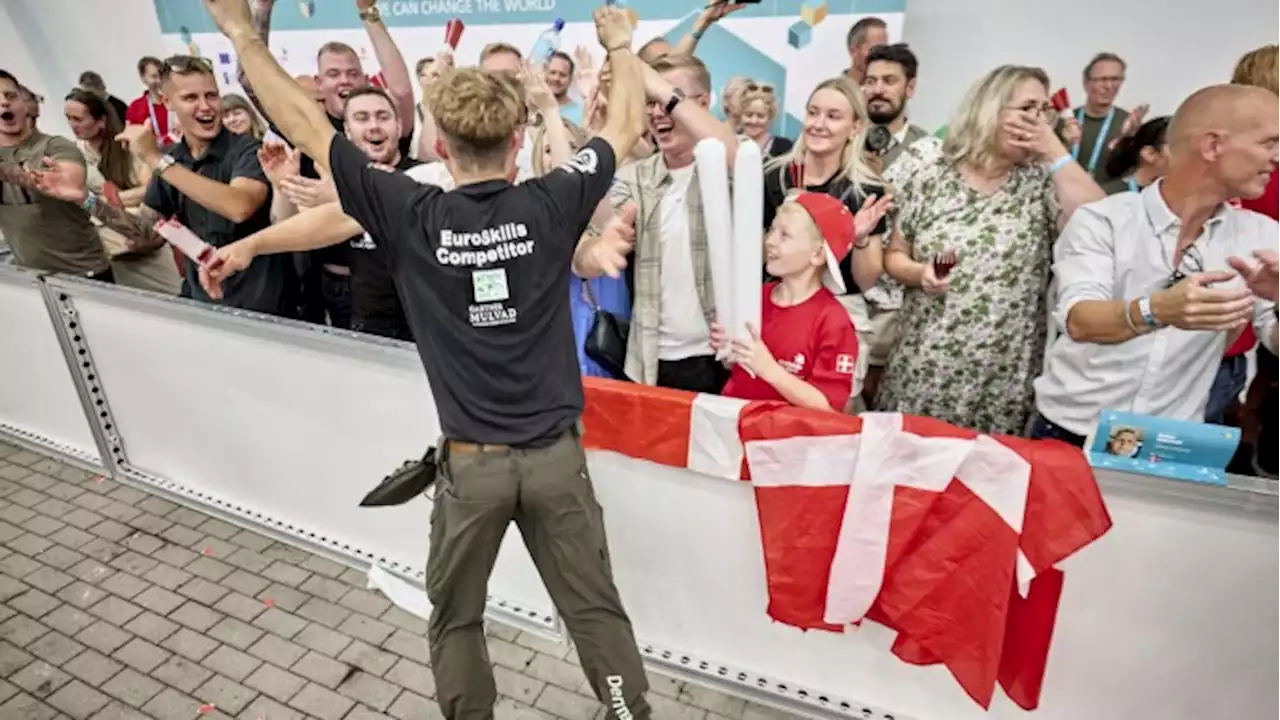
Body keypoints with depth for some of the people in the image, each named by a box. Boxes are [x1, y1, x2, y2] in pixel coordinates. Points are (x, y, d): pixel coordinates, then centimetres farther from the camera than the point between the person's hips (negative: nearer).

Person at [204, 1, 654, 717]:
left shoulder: (413, 216, -11)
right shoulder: (551, 206, -9)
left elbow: (306, 126, -2)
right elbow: (627, 125, 7)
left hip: (471, 462, 0)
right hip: (555, 454, 1)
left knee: (456, 618, 23)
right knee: (595, 609, 16)